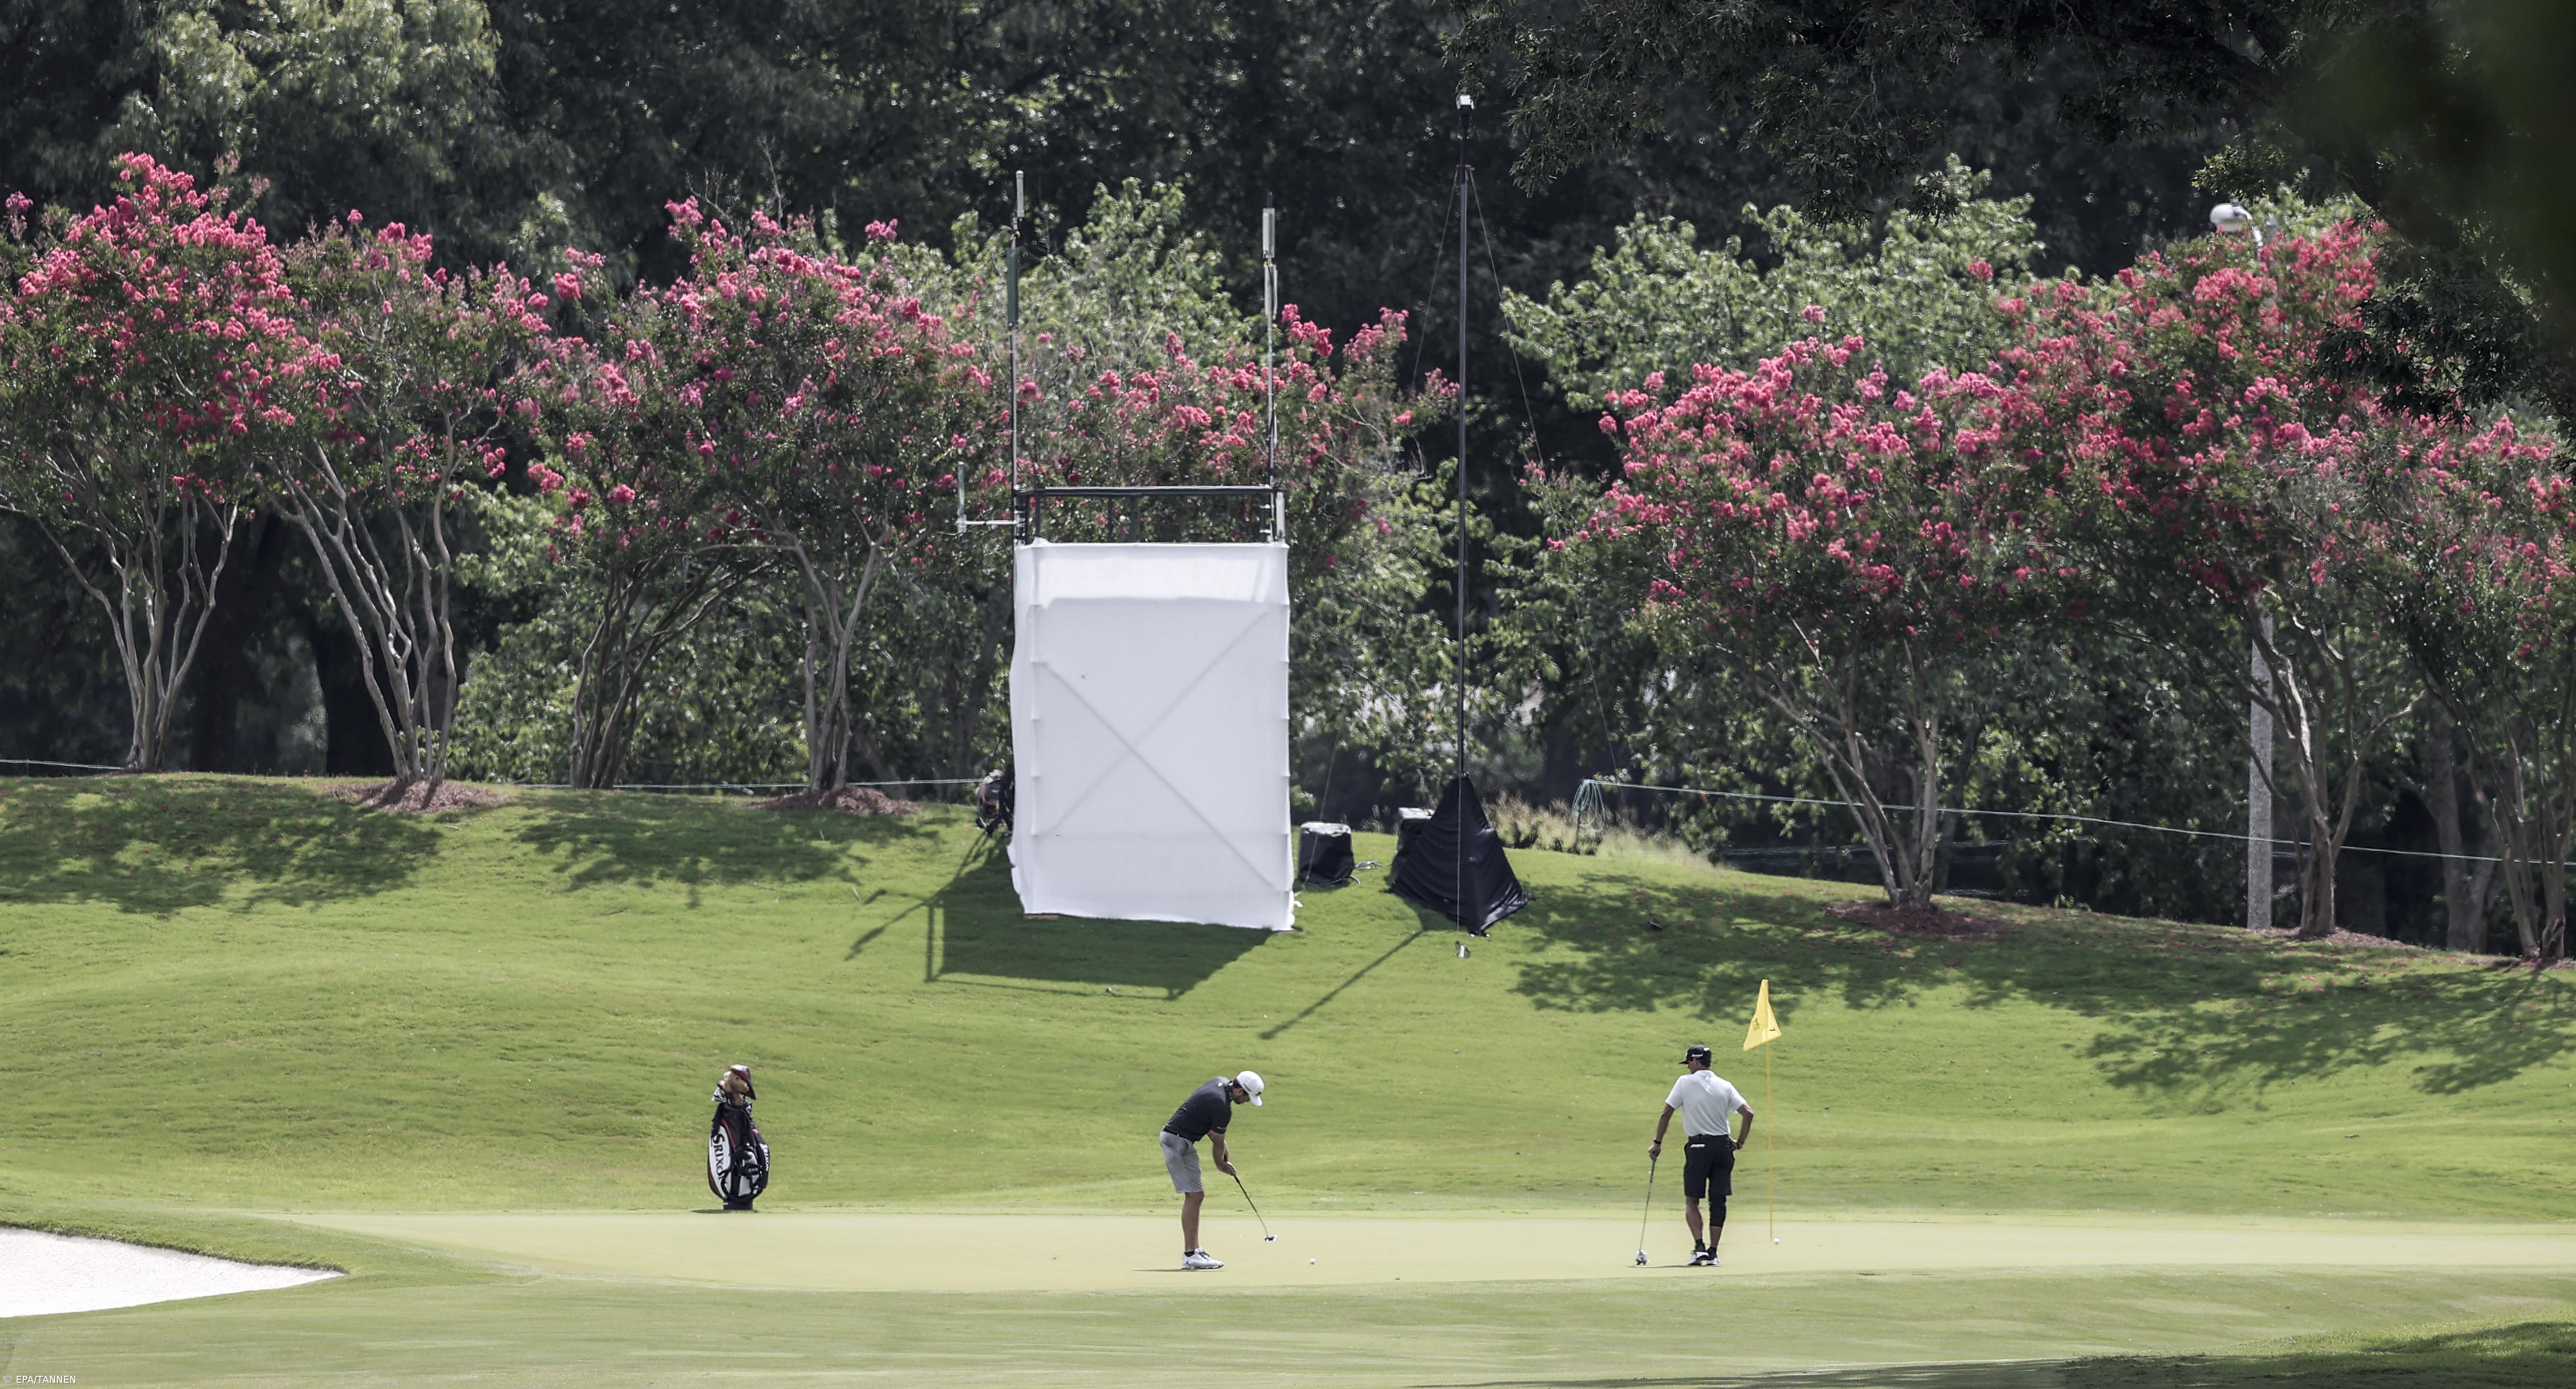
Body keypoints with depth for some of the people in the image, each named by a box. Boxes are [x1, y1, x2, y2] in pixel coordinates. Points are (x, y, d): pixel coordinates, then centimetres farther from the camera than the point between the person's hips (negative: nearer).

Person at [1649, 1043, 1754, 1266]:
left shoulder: (1685, 1083, -2)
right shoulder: (1725, 1086, 5)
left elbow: (1666, 1115, -3)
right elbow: (1748, 1113, -2)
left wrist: (1658, 1143, 6)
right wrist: (1740, 1141, 9)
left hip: (1698, 1146, -3)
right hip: (1723, 1145, 3)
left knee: (1692, 1200, 4)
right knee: (1718, 1201, 7)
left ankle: (1699, 1246, -13)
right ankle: (1713, 1252, 5)